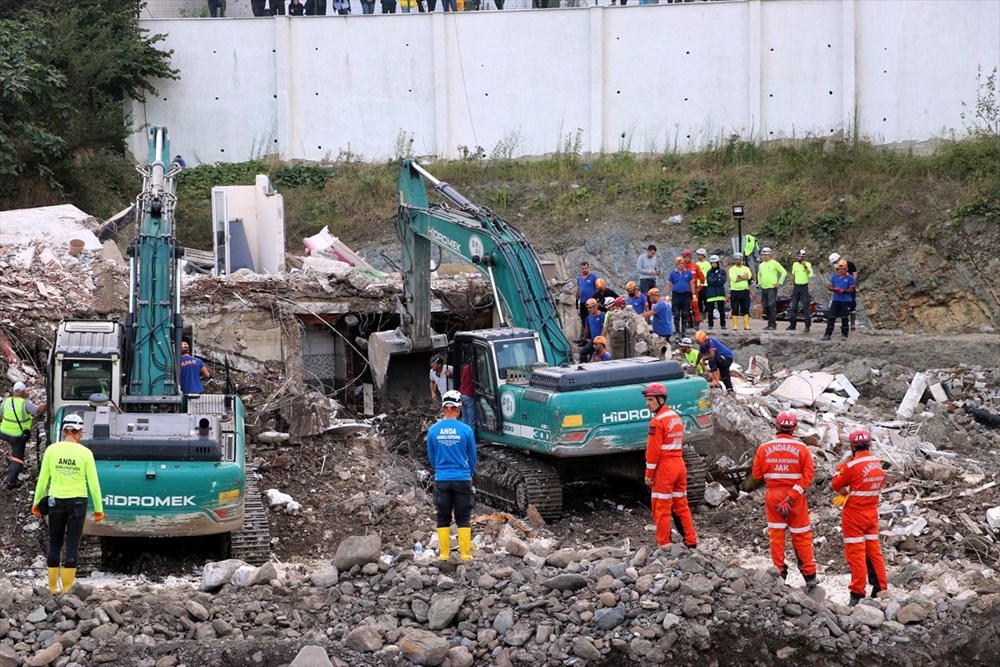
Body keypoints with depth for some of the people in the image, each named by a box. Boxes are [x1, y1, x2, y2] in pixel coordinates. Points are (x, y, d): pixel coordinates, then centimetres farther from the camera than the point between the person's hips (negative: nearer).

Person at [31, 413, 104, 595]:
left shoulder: (52, 450, -5)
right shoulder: (85, 453, -8)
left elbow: (43, 479, -1)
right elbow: (93, 483, -5)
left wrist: (36, 502, 10)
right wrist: (98, 508, 3)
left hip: (56, 500, 1)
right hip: (77, 501, -1)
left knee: (54, 543, 12)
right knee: (72, 544, 5)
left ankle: (53, 586, 12)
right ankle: (67, 587, 3)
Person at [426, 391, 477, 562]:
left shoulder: (433, 430, -4)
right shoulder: (466, 430, -9)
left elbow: (431, 457, 8)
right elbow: (472, 456, 3)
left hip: (441, 480, 1)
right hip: (462, 479, -1)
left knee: (443, 519, 10)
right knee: (463, 519, 6)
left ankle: (444, 554, 10)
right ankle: (465, 554, 6)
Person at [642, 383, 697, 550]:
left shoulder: (657, 421, -15)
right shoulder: (676, 417, 12)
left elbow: (653, 450, -16)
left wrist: (649, 474, -11)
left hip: (664, 467, -8)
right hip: (680, 464, 8)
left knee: (661, 508, -2)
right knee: (681, 505, 15)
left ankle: (664, 544, -1)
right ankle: (691, 541, 17)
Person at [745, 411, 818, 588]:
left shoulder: (764, 449, -5)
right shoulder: (802, 449, -7)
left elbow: (757, 475, 2)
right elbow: (807, 476, -11)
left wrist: (748, 485, 22)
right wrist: (792, 496, -12)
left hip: (773, 496, 1)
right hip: (796, 496, -1)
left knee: (776, 534, 10)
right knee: (801, 535, 8)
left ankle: (779, 573, 11)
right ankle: (809, 575, 11)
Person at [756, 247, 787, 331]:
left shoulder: (774, 263, -6)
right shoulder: (761, 265, 15)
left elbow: (784, 272, -7)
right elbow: (759, 274, 34)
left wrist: (779, 283, -9)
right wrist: (760, 283, 21)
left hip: (772, 288, -7)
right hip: (763, 289, 7)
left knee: (772, 306, -14)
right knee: (766, 307, 6)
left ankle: (773, 324, -15)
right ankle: (769, 324, 12)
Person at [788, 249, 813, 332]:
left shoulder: (808, 264, -6)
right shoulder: (795, 264, 9)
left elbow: (810, 275, -20)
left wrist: (805, 266, -27)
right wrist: (792, 284, 19)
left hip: (804, 286, -5)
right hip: (796, 286, 5)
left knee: (805, 307, -7)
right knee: (793, 306, 7)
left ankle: (807, 325, -4)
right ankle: (792, 324, 13)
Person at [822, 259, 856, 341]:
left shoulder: (850, 278, -2)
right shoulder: (834, 277, 10)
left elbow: (851, 290, -5)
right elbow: (829, 287, 7)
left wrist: (843, 291, -20)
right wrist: (835, 289, -14)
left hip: (846, 301, -3)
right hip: (836, 300, 3)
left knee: (844, 318, 4)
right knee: (831, 317, -2)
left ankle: (844, 334, 14)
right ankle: (828, 334, -1)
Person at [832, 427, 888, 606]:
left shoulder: (852, 465, -20)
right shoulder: (877, 463, 0)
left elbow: (837, 485, -8)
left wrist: (841, 468, 4)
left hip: (854, 515, -6)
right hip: (872, 513, 6)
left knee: (856, 554, -2)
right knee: (874, 552, 13)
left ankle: (857, 593, -1)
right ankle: (880, 589, 16)